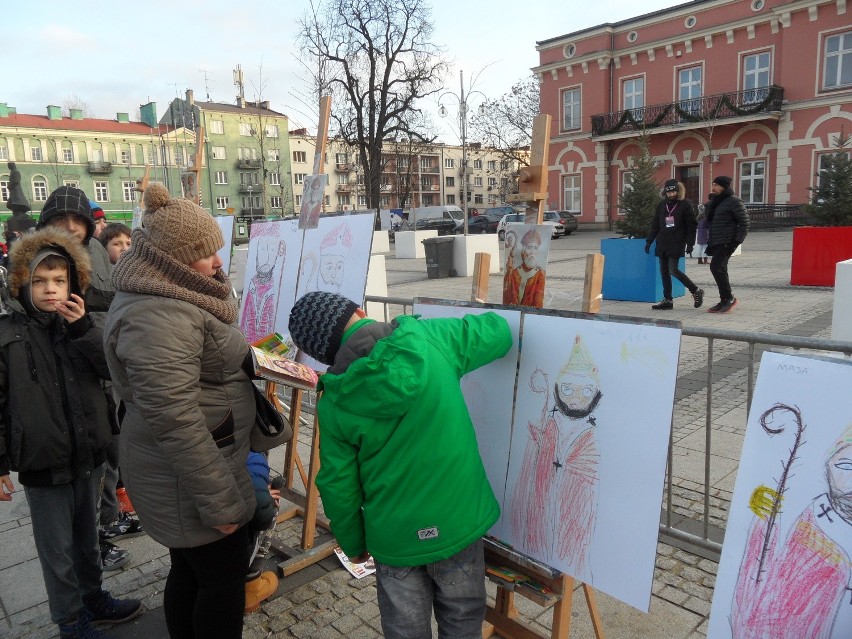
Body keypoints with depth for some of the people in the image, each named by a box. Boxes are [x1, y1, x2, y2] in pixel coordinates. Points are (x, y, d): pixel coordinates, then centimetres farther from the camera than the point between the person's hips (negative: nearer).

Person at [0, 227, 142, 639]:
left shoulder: (83, 324, 1)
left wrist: (83, 327, -21)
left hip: (88, 455, 4)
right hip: (42, 464, -3)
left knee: (87, 538, 21)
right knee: (58, 549, 12)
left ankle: (93, 598, 42)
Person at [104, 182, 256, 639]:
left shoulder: (159, 297, 9)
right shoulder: (160, 318, -25)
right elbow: (175, 422, -28)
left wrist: (243, 356, 9)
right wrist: (220, 502, -23)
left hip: (178, 468, 10)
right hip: (190, 476, -10)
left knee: (189, 572, 22)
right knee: (225, 576, 7)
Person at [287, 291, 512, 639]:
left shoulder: (334, 402, -11)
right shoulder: (430, 337, -14)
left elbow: (338, 485, -6)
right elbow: (498, 331, 0)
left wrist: (353, 543, 12)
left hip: (394, 537, 0)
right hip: (458, 521, 1)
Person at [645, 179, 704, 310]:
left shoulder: (685, 205, -2)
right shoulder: (661, 205, 12)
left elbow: (691, 226, -4)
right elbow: (655, 225, 15)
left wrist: (690, 244, -10)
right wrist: (649, 240, 10)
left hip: (676, 244, -6)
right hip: (662, 244, 6)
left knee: (673, 270, -13)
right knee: (664, 272, 5)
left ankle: (696, 291, 4)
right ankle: (668, 300, 11)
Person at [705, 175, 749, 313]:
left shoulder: (734, 202, -8)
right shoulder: (715, 202, 19)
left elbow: (744, 222, -11)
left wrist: (737, 241, -18)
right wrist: (710, 242, 19)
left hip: (726, 243, -9)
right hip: (715, 243, 9)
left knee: (716, 267, -18)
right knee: (720, 270, 9)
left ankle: (729, 298, -9)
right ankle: (725, 301, 14)